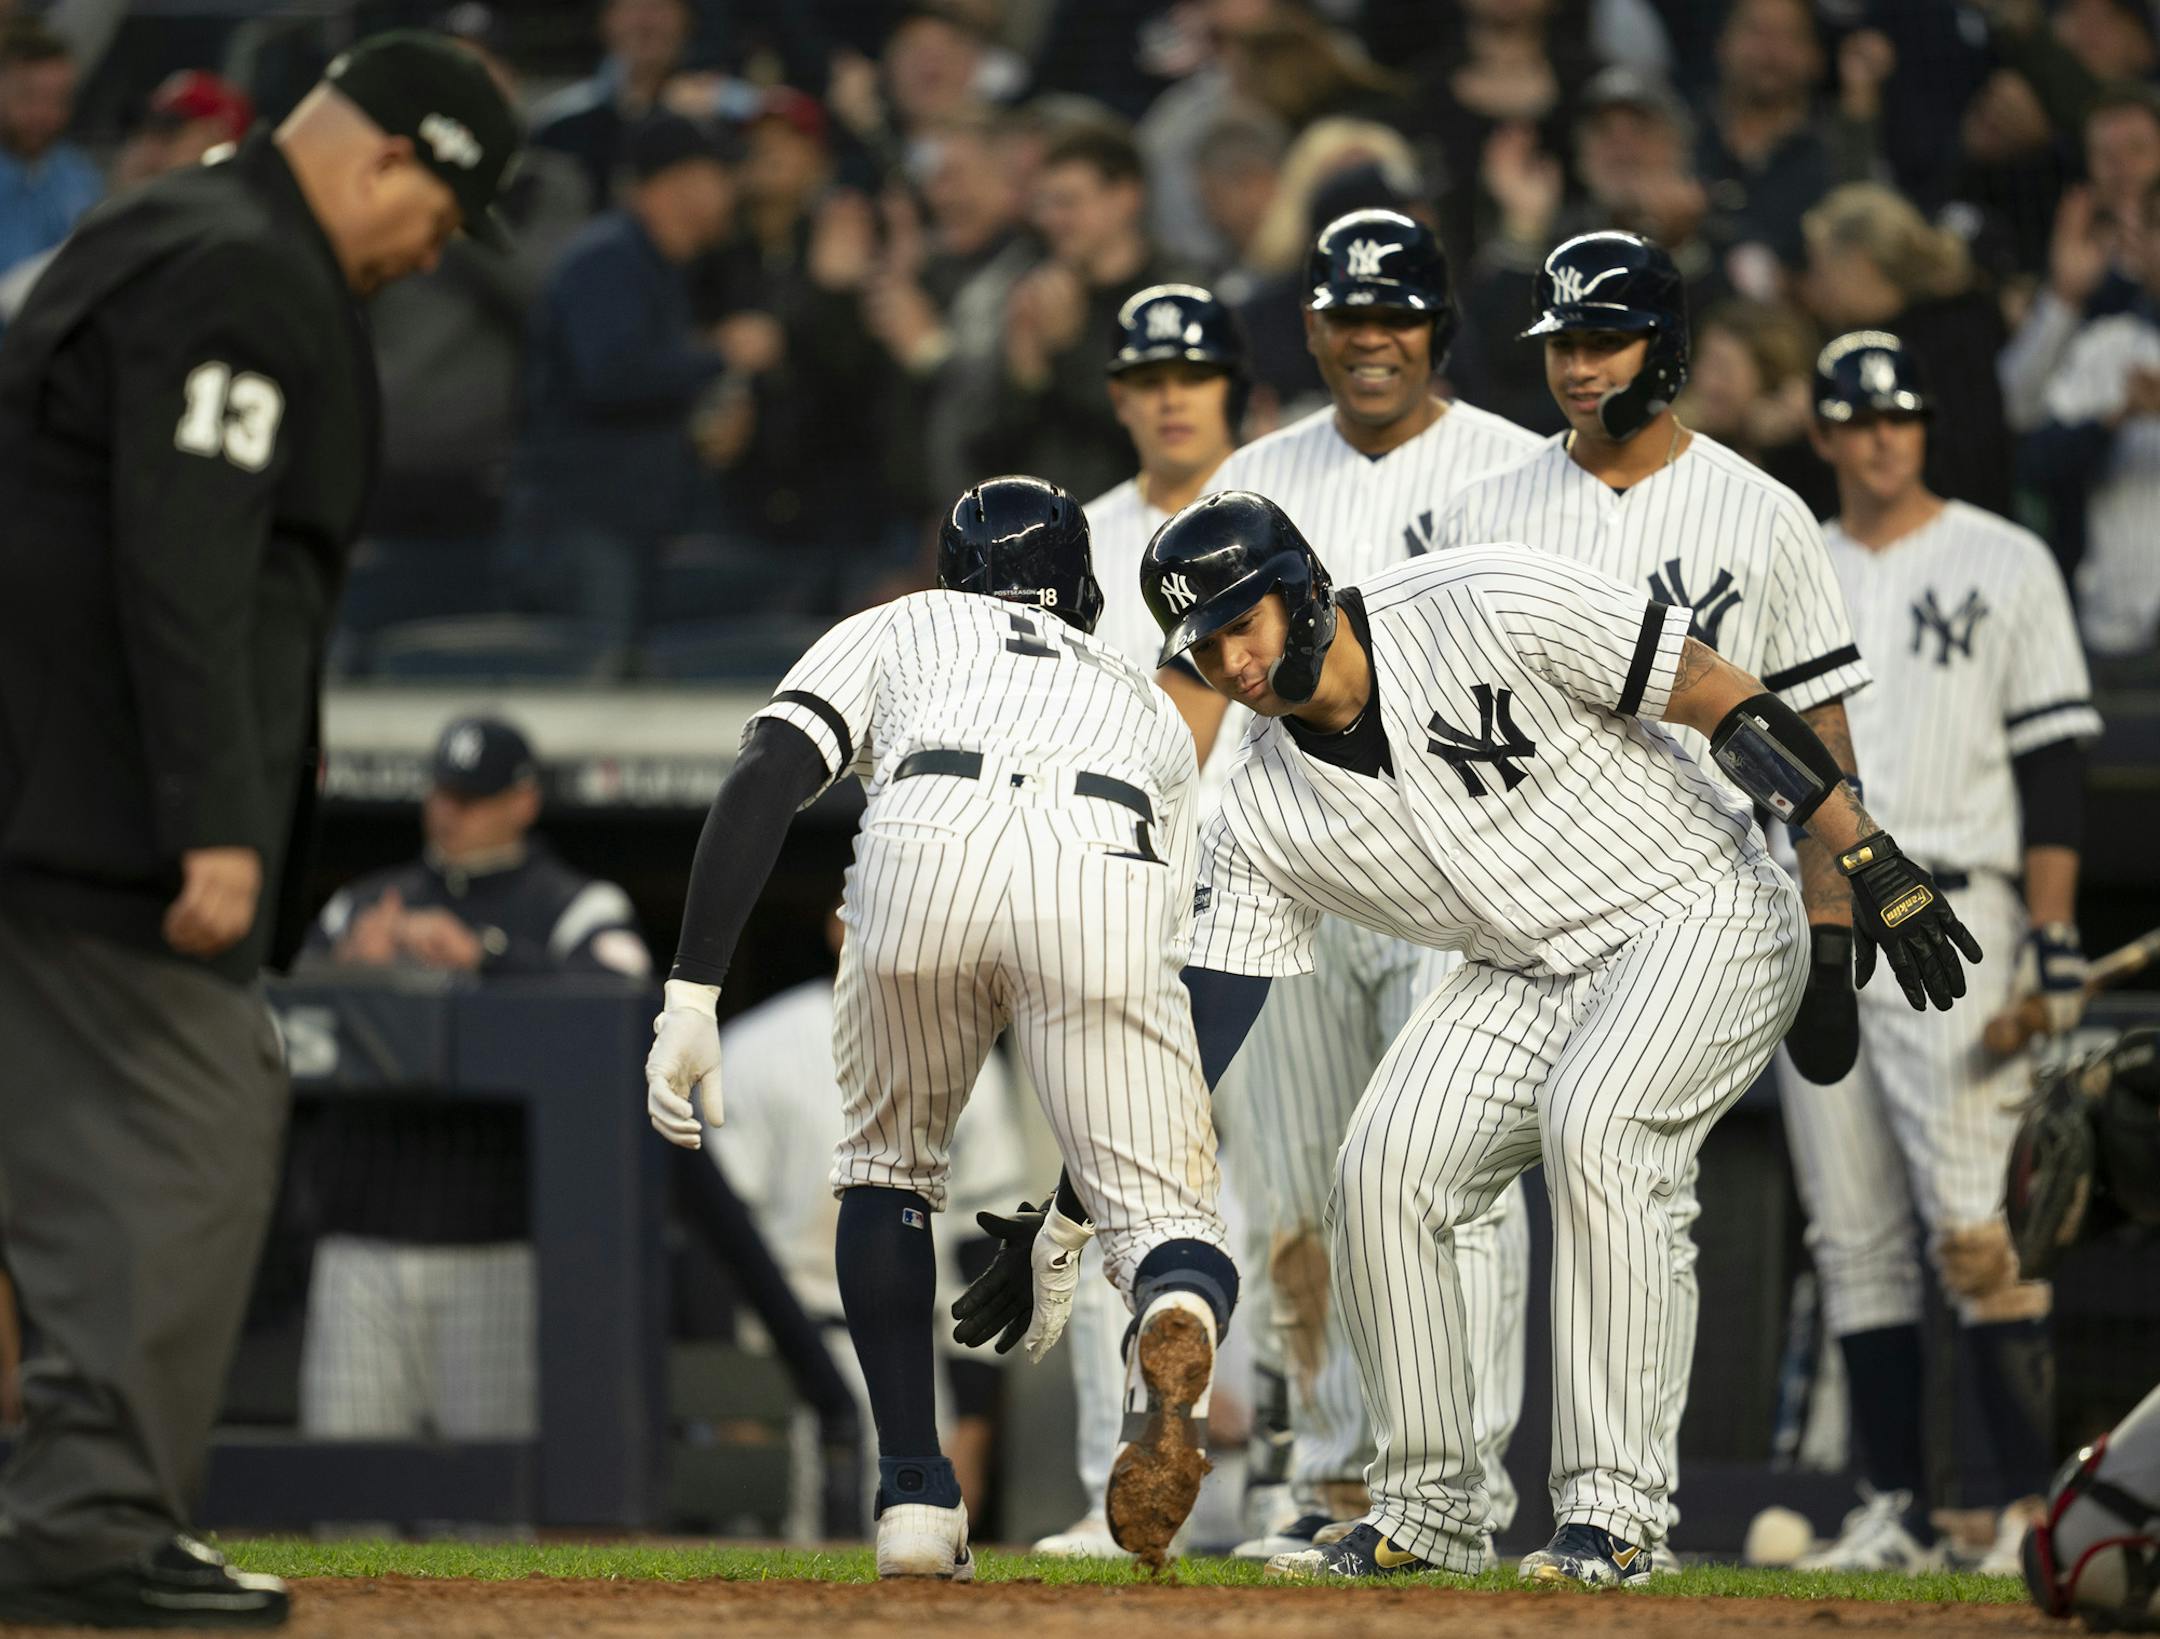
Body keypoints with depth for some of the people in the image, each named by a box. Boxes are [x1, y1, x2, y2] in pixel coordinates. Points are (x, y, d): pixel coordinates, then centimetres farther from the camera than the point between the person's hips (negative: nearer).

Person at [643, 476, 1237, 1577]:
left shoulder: (895, 631, 37)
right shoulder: (1146, 706, 43)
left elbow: (763, 781, 14)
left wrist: (691, 994, 7)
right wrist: (1067, 1226, 49)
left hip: (927, 850, 0)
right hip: (1107, 875, 0)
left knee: (890, 1162, 27)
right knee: (1167, 1224, 7)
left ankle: (915, 1498, 18)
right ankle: (1178, 1321, -30)